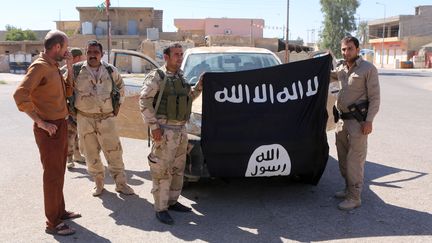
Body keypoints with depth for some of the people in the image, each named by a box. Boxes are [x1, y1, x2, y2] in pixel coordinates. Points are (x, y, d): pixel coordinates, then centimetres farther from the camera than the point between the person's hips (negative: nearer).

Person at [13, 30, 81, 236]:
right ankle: (53, 223, 9)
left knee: (59, 172, 19)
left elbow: (67, 92, 16)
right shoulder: (40, 66, -16)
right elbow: (20, 95, -26)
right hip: (49, 129, -9)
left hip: (61, 126, 9)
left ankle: (60, 211, 33)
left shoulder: (54, 66, 11)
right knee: (52, 175, -1)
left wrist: (69, 68, 5)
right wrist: (40, 122, -23)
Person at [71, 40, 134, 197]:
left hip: (106, 118, 1)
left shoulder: (110, 70, 2)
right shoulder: (76, 70, -4)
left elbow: (120, 87, 19)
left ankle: (121, 184, 15)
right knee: (91, 154, 9)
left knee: (114, 152, 2)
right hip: (85, 119, 0)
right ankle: (98, 183, 27)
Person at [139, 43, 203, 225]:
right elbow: (144, 102, -13)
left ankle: (172, 201, 28)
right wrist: (153, 126, -18)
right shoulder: (156, 77, -8)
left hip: (181, 130, 8)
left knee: (178, 169, 15)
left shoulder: (180, 78, 14)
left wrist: (198, 87, 8)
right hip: (165, 130, -8)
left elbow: (187, 99, 24)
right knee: (162, 170, -5)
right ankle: (160, 208, 5)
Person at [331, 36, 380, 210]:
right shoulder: (341, 69, 11)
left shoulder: (368, 69, -8)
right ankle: (349, 189, 29)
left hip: (358, 121, -7)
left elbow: (374, 97, -10)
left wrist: (369, 121, -16)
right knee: (343, 158, 15)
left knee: (355, 160, -7)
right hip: (342, 119, 7)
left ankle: (354, 197, 0)